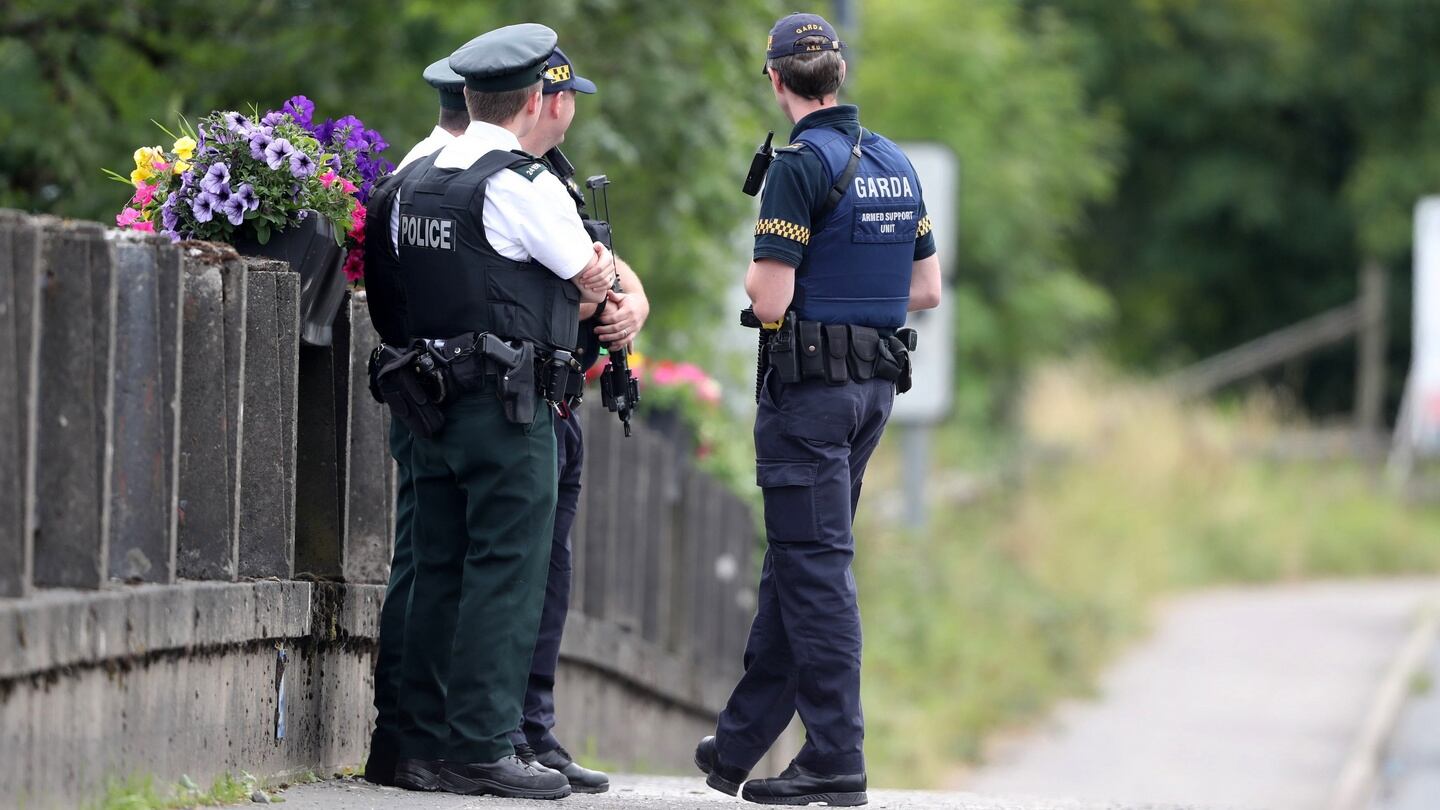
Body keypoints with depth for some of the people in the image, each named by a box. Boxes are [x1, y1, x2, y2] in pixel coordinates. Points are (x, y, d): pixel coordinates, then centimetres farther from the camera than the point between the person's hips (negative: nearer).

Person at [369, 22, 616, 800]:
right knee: (504, 579, -5)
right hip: (510, 405, -7)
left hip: (433, 404, 7)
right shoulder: (523, 186, -12)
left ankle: (422, 745, 11)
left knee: (438, 575, 10)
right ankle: (480, 749, -6)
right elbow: (592, 279, -4)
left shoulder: (414, 181, 12)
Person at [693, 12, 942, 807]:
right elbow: (927, 288, 14)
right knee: (795, 561, 14)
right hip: (875, 382, 8)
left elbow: (770, 300, -18)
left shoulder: (801, 164, -15)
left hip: (810, 383, -8)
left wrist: (756, 276, 3)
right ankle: (739, 745, 21)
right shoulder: (897, 165, 10)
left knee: (815, 566, -5)